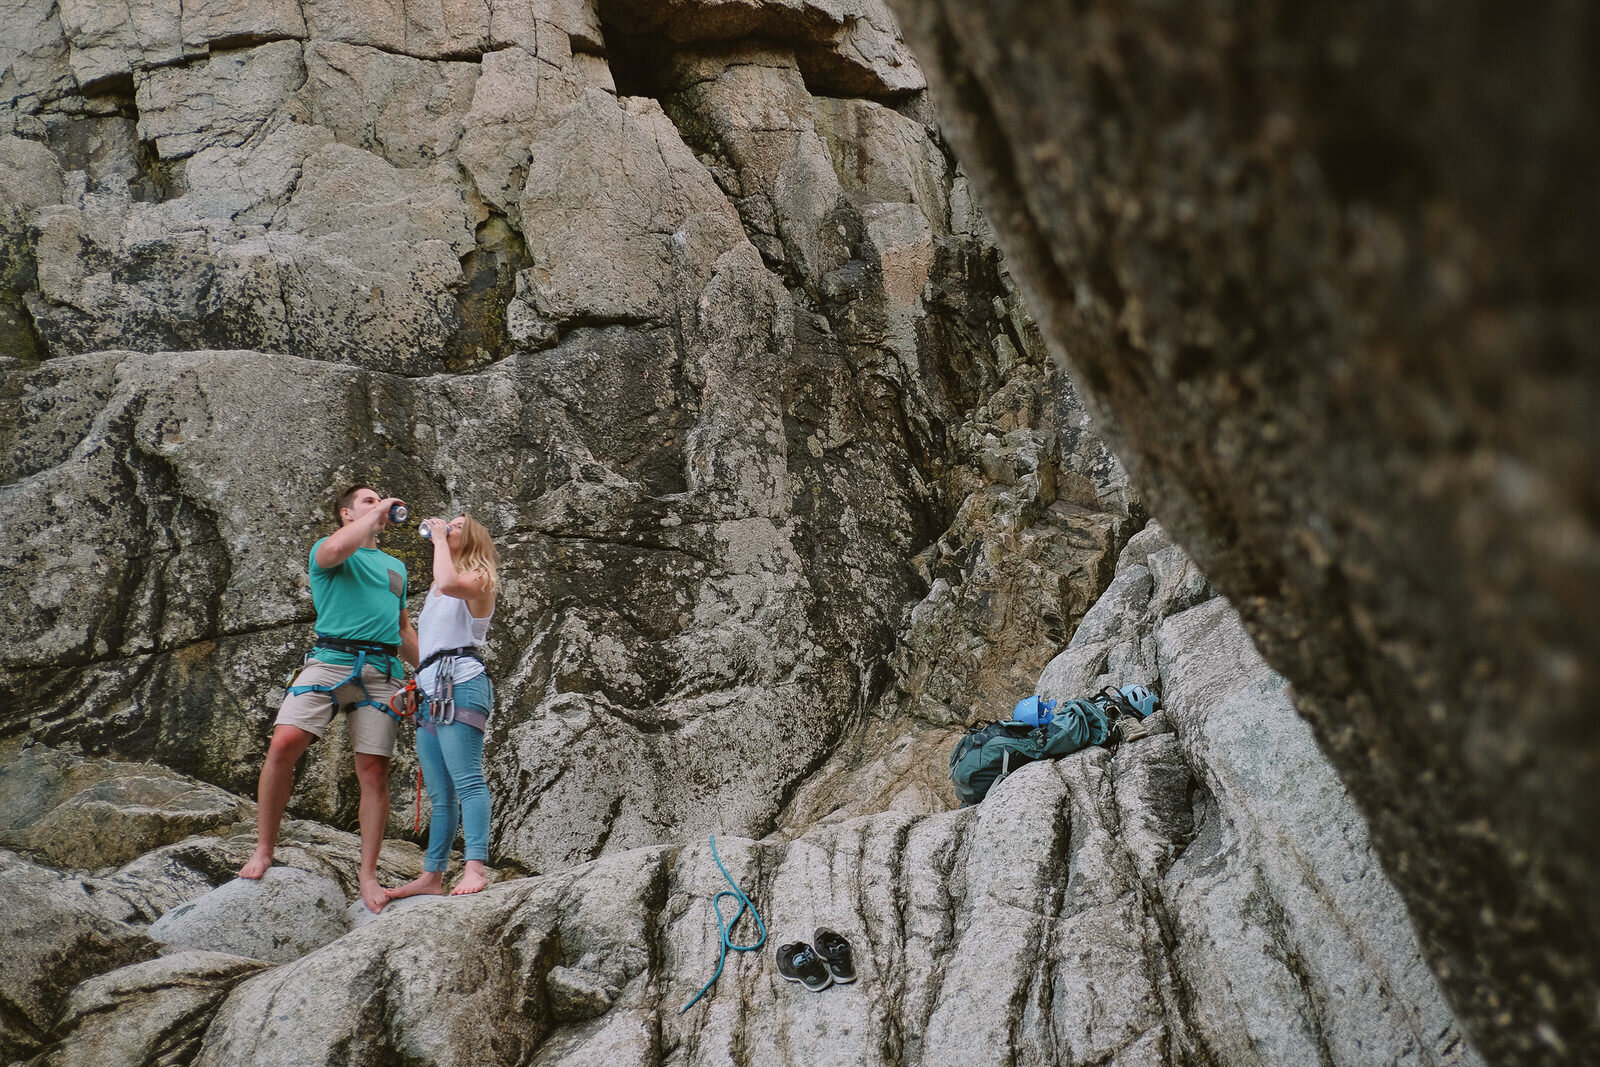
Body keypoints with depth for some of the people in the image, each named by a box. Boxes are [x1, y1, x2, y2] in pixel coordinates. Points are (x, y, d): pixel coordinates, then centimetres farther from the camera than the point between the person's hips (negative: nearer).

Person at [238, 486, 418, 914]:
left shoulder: (395, 567, 28)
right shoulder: (326, 549, 11)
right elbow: (337, 549, -16)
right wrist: (376, 512, -4)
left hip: (383, 670, 4)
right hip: (331, 659, -4)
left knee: (373, 769, -5)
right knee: (285, 742, -21)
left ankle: (368, 875, 0)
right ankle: (264, 850, -9)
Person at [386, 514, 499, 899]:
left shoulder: (477, 579, 3)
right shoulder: (434, 592, 28)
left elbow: (448, 582, -21)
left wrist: (440, 539, -7)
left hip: (459, 684, -9)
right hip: (431, 691, 9)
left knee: (467, 781, -19)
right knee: (438, 792, 7)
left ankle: (475, 868, -28)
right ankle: (432, 875, 8)